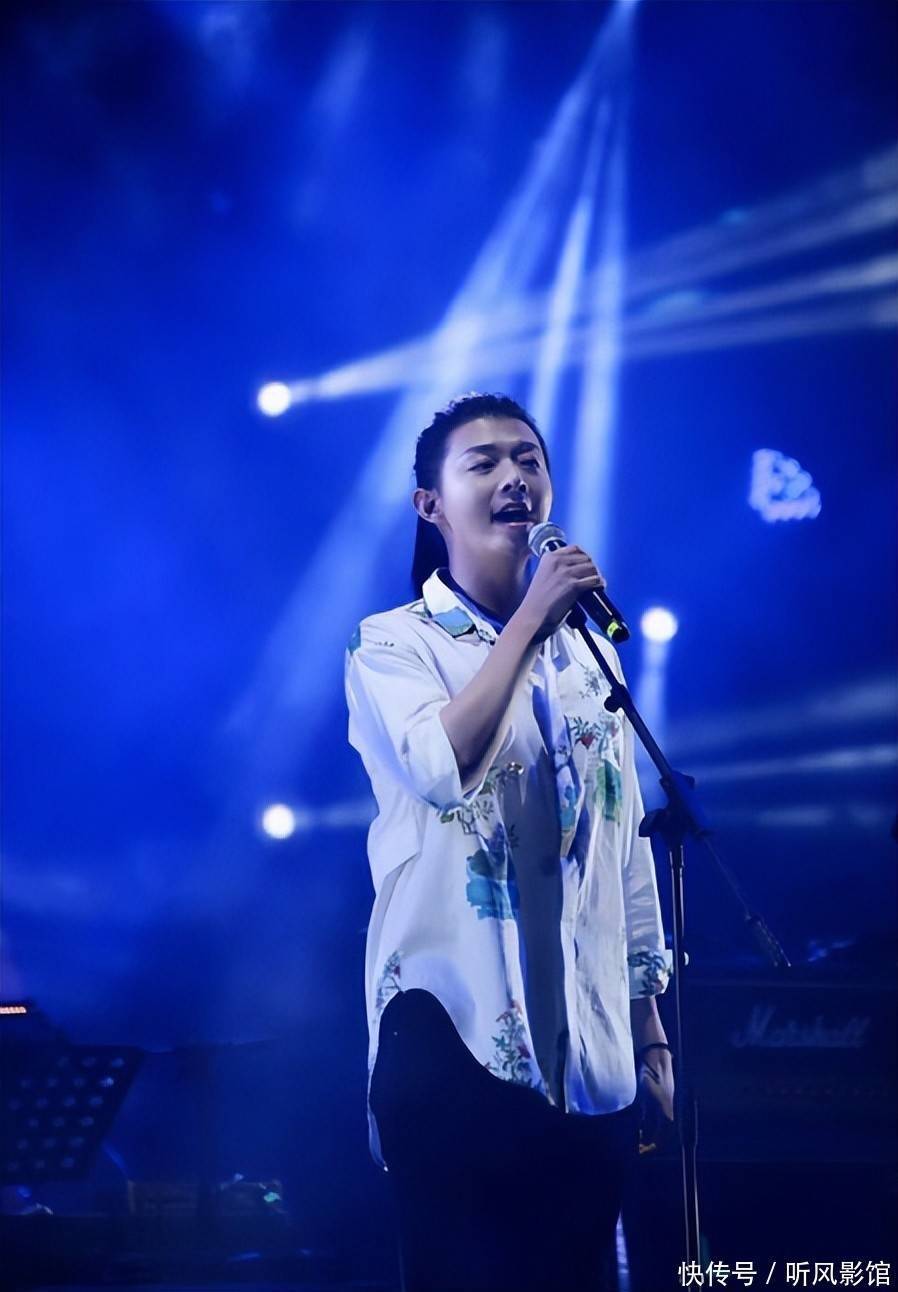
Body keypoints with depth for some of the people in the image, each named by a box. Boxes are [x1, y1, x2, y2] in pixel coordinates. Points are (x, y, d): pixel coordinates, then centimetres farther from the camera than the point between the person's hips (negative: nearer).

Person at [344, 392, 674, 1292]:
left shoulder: (588, 652, 15)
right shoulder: (393, 643, 0)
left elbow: (627, 842, 17)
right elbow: (444, 766, -21)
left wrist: (649, 1026, 14)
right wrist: (531, 620, -14)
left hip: (589, 1042, 5)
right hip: (453, 1025, -5)